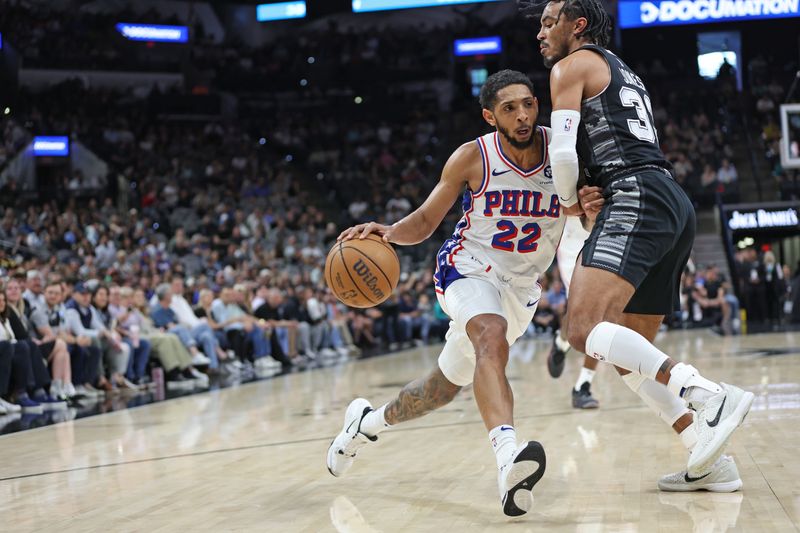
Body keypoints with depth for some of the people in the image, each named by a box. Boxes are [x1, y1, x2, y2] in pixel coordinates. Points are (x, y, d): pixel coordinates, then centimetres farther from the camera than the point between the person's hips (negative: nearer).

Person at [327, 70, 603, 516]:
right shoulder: (473, 158, -12)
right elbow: (425, 222, -3)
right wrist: (387, 231, -25)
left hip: (521, 288, 3)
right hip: (469, 269, -3)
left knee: (444, 388, 13)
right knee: (492, 339, -37)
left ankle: (368, 421, 41)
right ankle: (509, 456, -55)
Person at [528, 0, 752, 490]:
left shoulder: (572, 65, 4)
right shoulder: (624, 73, 32)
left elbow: (563, 152, -6)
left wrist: (569, 202, 10)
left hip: (637, 200, -10)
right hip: (676, 205, 10)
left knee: (585, 328, -24)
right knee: (629, 351, 12)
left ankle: (711, 395, -33)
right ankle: (711, 462, 5)